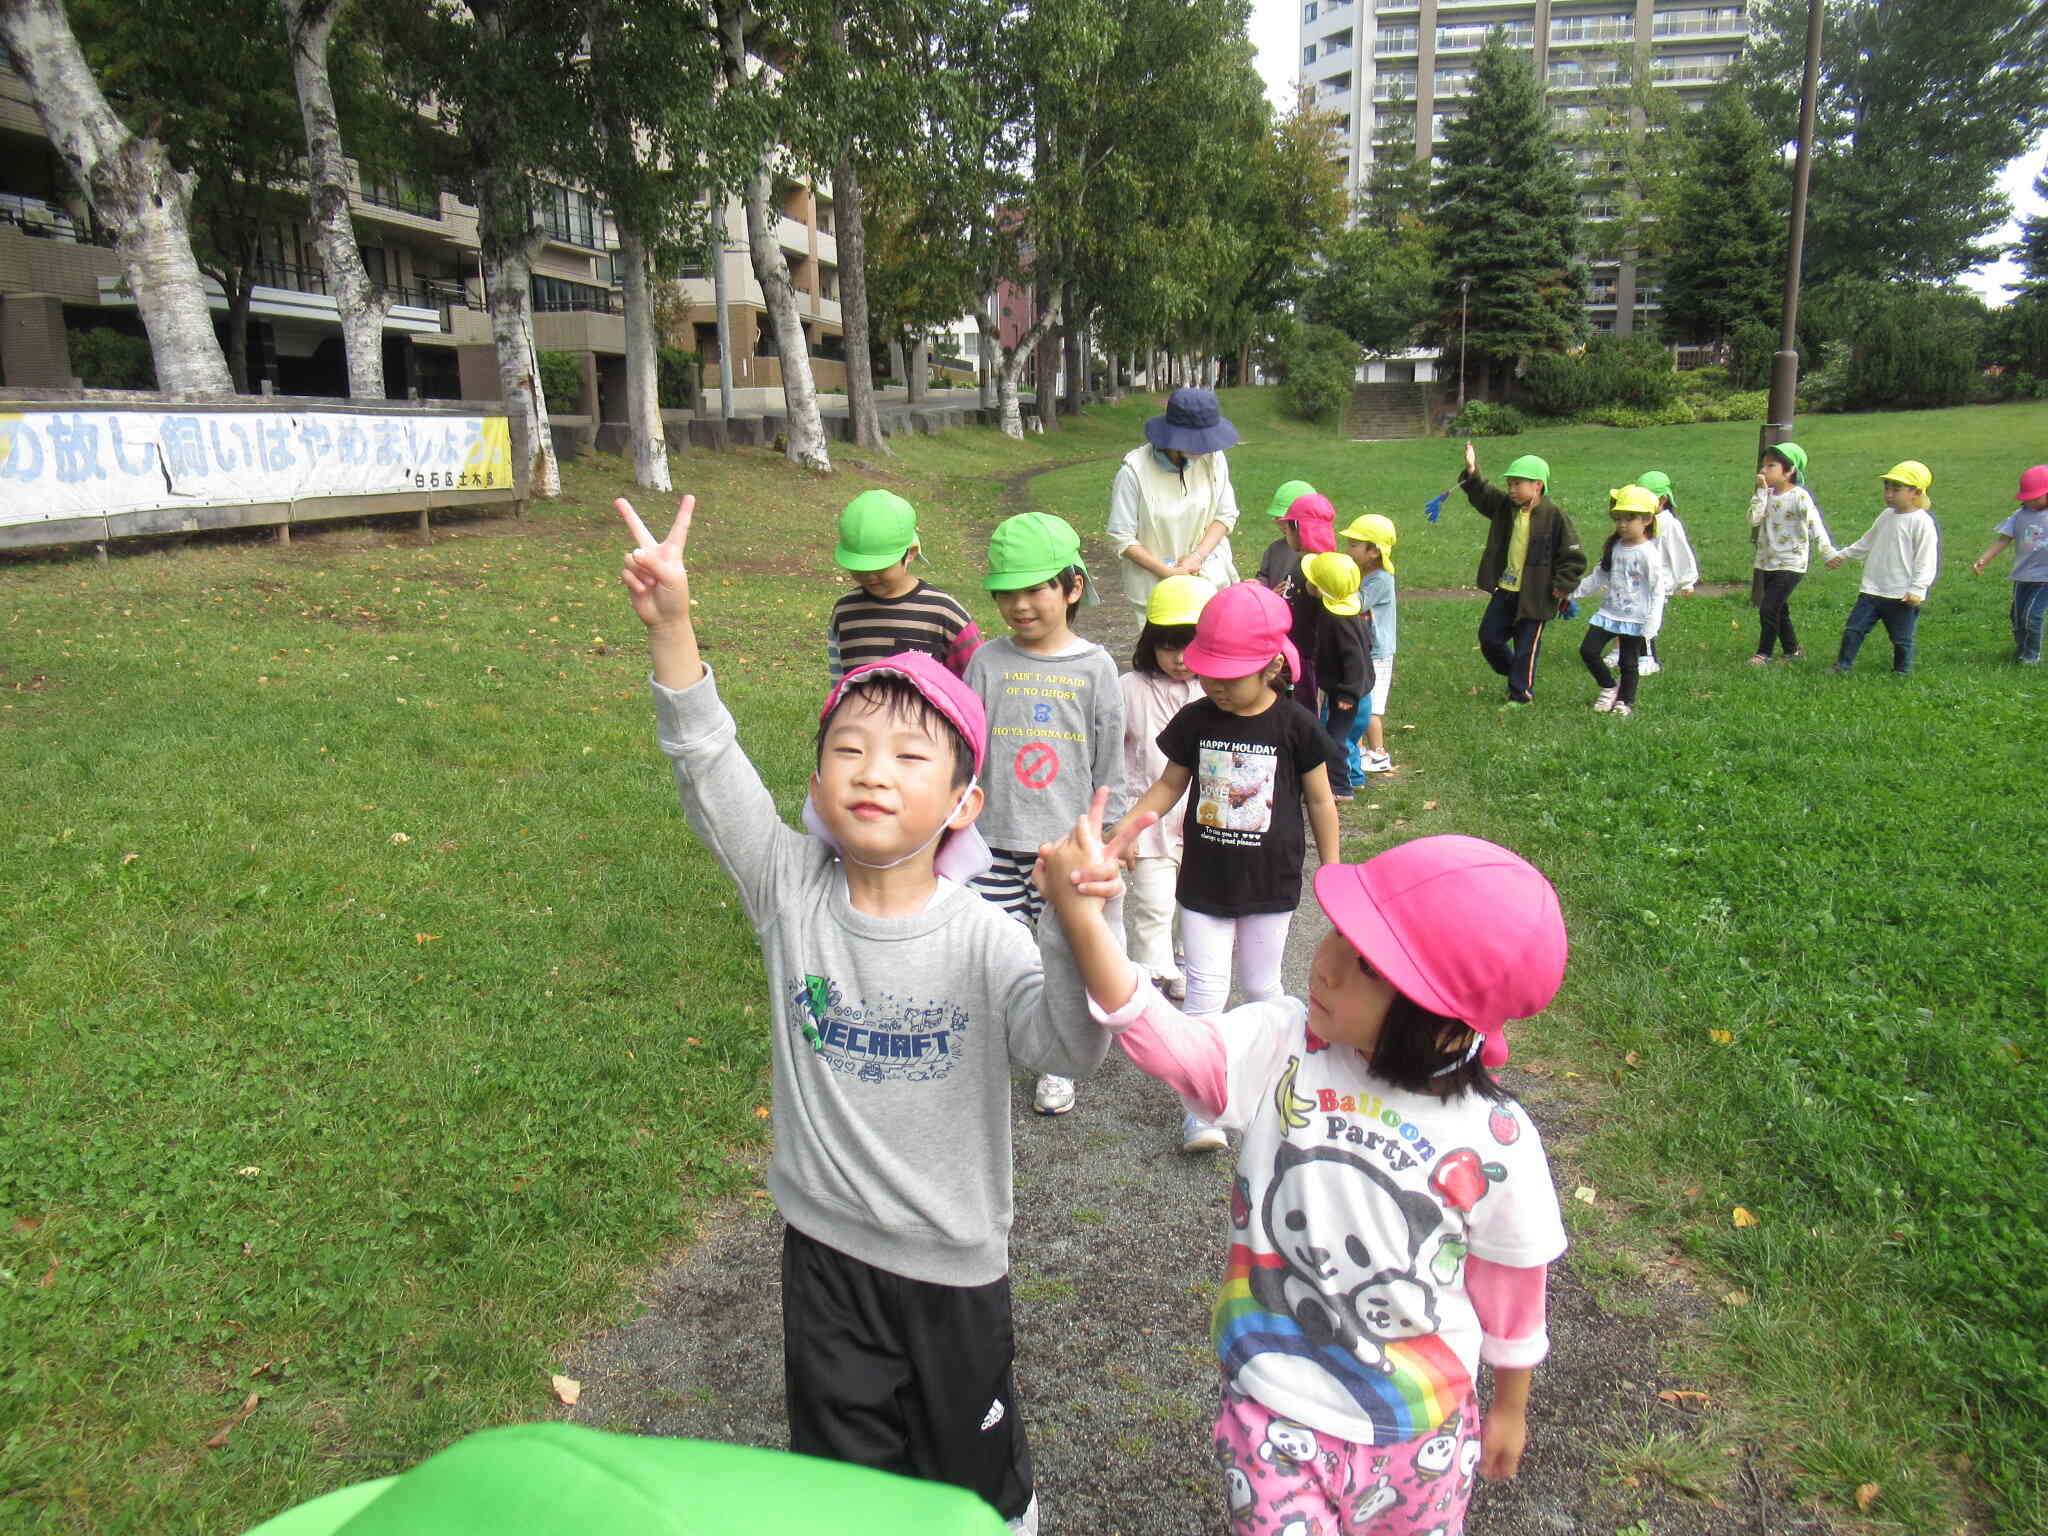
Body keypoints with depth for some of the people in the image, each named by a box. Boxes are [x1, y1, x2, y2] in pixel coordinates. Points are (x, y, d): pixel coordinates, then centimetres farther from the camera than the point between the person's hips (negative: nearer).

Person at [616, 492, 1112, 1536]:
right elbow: (710, 773, -22)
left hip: (954, 1255, -1)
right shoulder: (792, 893, -14)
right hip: (825, 1243, 2)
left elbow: (1071, 1049, -31)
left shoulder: (981, 938, -21)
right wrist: (669, 624, -33)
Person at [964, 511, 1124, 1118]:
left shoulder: (1094, 667, -3)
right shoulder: (987, 663, -3)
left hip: (1066, 842, 0)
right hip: (996, 840, 0)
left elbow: (1109, 766, 2)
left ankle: (1056, 1062, 31)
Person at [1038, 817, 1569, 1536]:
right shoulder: (1281, 1050, -16)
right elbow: (1161, 1036, -32)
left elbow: (1510, 1287, -1)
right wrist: (1079, 910, -46)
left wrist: (1510, 1406, 14)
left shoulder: (1495, 1139, -16)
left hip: (1421, 1444, 0)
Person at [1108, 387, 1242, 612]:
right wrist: (1168, 573, -14)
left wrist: (1198, 556, -12)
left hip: (1209, 575, 3)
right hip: (1153, 582, -3)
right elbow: (1121, 539, -12)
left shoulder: (1212, 458, -6)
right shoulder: (1134, 471, -17)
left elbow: (1226, 515, 3)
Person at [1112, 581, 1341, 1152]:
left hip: (1271, 882, -1)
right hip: (1205, 880, 1)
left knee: (1261, 986, 14)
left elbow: (1320, 801, -1)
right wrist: (1120, 830, -6)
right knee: (1205, 989, 1)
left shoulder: (1295, 725, -11)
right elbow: (1169, 785, 5)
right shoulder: (1194, 720, -6)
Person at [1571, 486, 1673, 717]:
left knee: (1629, 663, 6)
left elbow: (1658, 590, -14)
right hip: (1609, 613, 6)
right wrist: (1573, 591, 9)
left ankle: (1625, 701, 23)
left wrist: (1651, 626, -19)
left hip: (1635, 619, -6)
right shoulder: (1613, 547, 5)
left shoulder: (1648, 553, -14)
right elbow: (1599, 576, 16)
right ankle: (1609, 687, 19)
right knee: (1588, 649, -2)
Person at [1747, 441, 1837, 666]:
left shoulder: (1799, 496, -13)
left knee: (1768, 608, -11)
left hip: (1790, 565, -7)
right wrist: (1761, 492, -11)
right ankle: (1791, 649, 33)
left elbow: (1814, 523, -21)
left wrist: (1827, 552, -29)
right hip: (1767, 563, 7)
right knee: (1779, 609, 17)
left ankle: (1764, 653, 2)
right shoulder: (1768, 495, 5)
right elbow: (1753, 520, -9)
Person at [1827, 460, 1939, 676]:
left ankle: (1901, 672, 23)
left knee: (1901, 639, 8)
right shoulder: (1886, 516, 8)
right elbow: (1867, 543, 24)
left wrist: (1917, 589, -21)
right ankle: (1842, 666, 7)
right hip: (1873, 590, 6)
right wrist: (1842, 555, 27)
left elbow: (1926, 560, -15)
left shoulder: (1922, 522, -12)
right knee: (1853, 629, 1)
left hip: (1902, 595, -6)